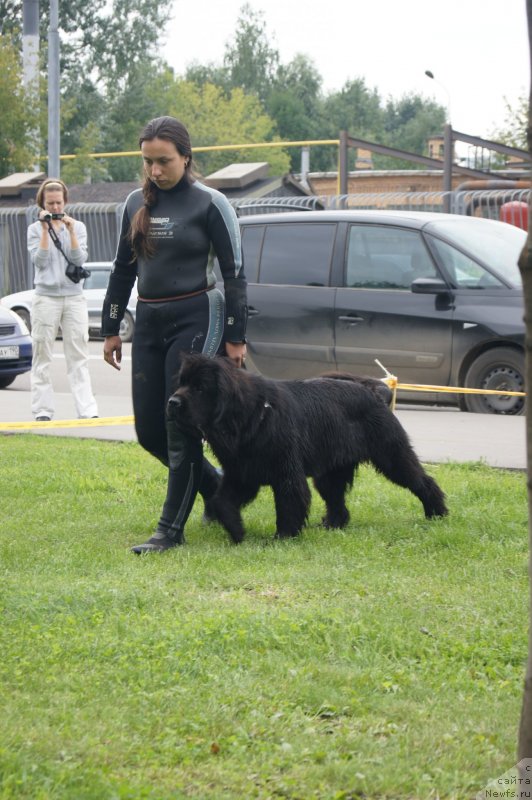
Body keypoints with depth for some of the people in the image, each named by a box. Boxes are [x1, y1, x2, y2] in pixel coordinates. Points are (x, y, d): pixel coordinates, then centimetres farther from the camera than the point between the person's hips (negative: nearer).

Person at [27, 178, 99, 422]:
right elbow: (39, 261, -7)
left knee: (78, 356, -2)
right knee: (43, 357, 0)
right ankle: (43, 410, 2)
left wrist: (70, 231, -10)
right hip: (45, 298, -1)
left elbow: (79, 259, -2)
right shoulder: (35, 229, 4)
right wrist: (45, 230, -10)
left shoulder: (78, 227, 8)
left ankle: (87, 410, -7)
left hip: (74, 297, 1)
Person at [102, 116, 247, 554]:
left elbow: (234, 273, -6)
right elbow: (123, 270, 16)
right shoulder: (136, 203, 9)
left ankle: (172, 528, -2)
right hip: (149, 322, 6)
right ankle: (218, 488, 28)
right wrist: (111, 329, 15)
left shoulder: (210, 204, -7)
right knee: (149, 430, 6)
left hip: (196, 320, -6)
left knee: (181, 428, -8)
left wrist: (236, 337, -8)